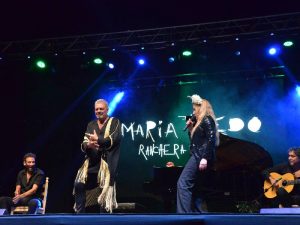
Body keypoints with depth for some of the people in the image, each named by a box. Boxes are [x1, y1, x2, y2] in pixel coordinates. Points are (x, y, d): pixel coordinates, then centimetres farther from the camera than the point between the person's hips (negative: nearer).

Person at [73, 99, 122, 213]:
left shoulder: (114, 122, 3)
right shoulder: (91, 125, 18)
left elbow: (114, 139, -14)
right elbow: (83, 145, 9)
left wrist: (98, 140, -19)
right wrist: (88, 145, -14)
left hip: (106, 163, -5)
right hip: (91, 163, 5)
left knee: (104, 193, -3)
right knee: (79, 185, -1)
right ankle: (80, 214, 13)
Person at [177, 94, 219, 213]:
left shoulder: (207, 120, -5)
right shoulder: (200, 122, 25)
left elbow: (211, 140, -18)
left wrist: (205, 158, -27)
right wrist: (190, 128, 15)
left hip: (200, 156, -11)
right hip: (198, 156, 11)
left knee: (183, 184, -17)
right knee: (195, 188, 8)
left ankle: (184, 213, -22)